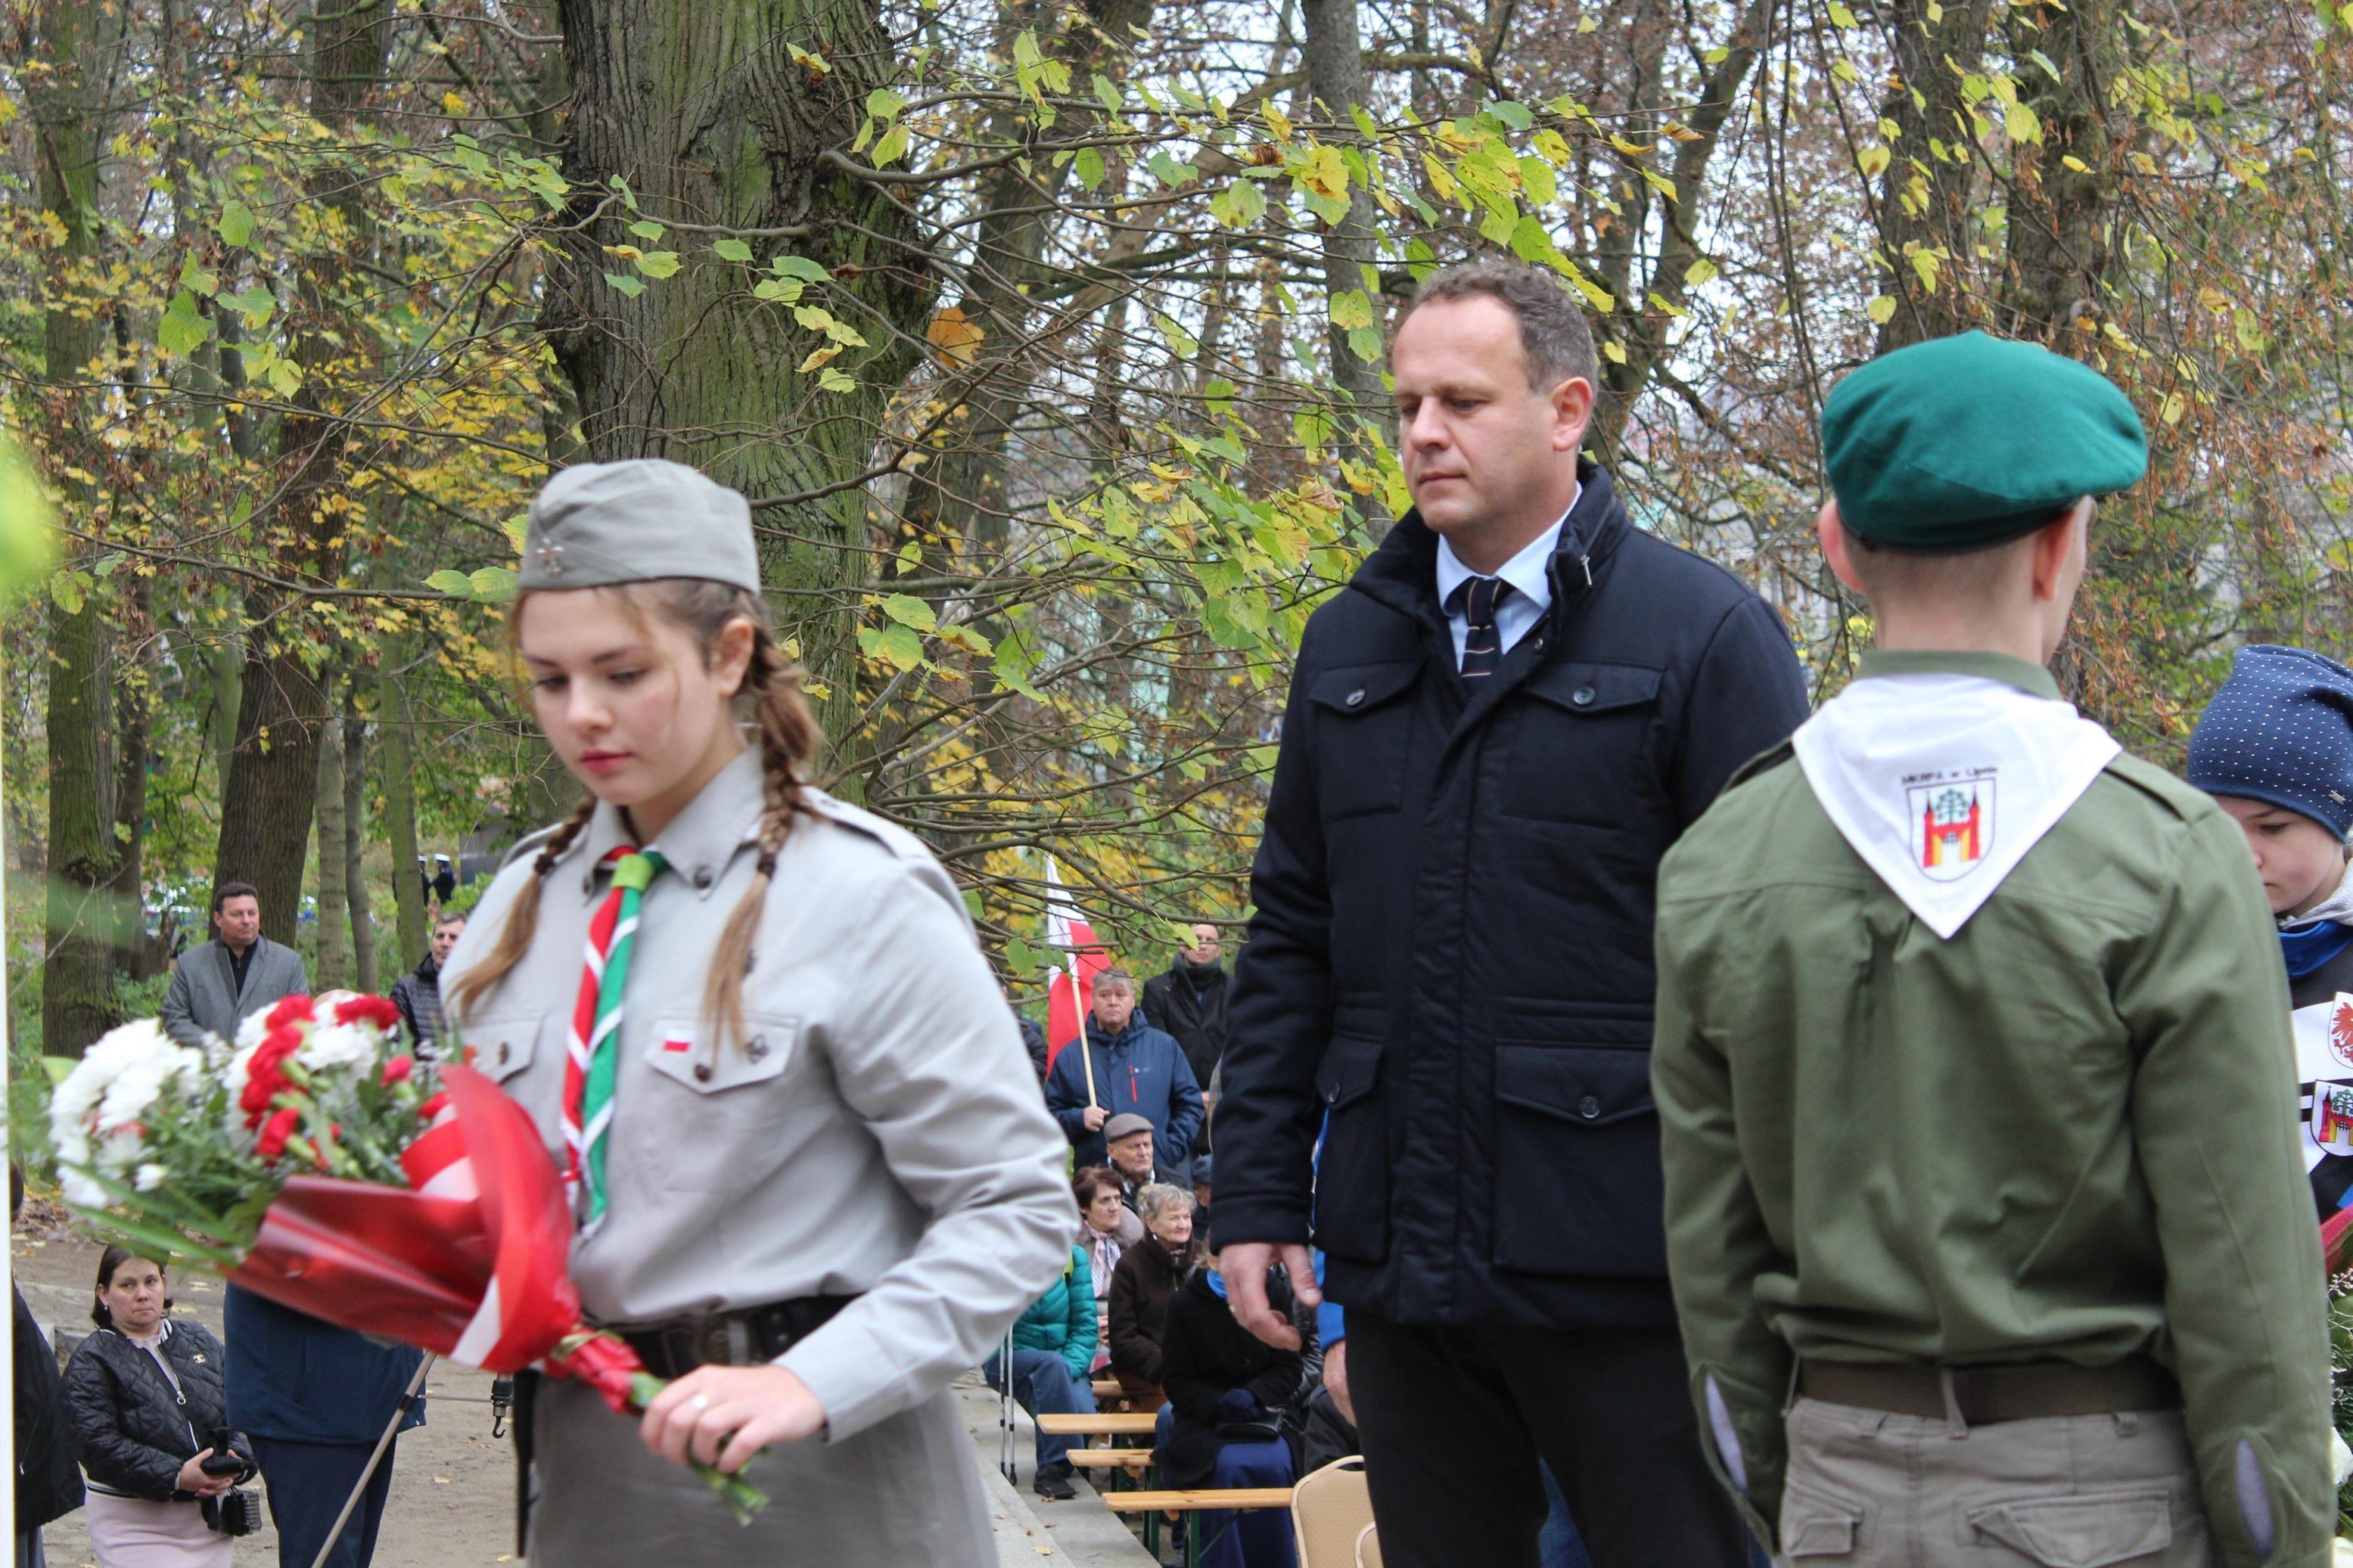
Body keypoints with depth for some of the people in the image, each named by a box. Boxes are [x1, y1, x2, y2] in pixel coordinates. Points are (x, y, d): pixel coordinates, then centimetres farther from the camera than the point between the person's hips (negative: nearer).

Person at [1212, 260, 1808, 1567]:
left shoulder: (1704, 636, -5)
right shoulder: (1351, 647, 12)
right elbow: (1292, 935, 16)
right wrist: (1259, 1192, 9)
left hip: (1621, 1269, -5)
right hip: (1399, 1258, 5)